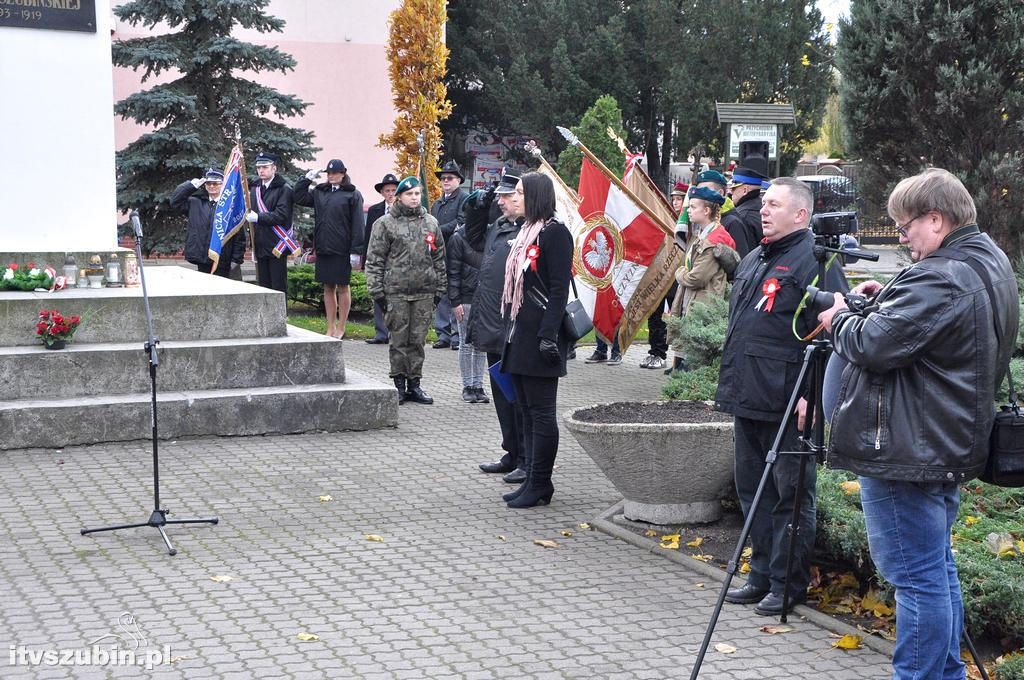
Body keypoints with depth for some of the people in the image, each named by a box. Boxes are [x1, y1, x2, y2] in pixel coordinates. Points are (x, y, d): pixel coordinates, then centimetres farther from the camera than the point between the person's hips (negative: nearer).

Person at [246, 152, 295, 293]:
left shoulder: (284, 189, -6)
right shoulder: (254, 190, 16)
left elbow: (282, 215, -17)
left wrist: (258, 217, -24)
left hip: (277, 247, -6)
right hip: (261, 247, 7)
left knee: (279, 287, -4)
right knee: (264, 286, 9)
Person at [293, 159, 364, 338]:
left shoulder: (352, 194, -4)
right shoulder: (319, 192, 12)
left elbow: (357, 225, -8)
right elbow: (298, 198, 12)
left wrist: (355, 251, -13)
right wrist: (307, 179, 4)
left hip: (342, 250, -5)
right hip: (323, 249, 5)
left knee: (342, 287, 4)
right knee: (328, 287, 9)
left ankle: (341, 328, 11)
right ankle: (331, 327, 16)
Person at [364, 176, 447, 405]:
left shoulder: (431, 223, 13)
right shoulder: (385, 224, 1)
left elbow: (439, 259, 16)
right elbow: (374, 260, 0)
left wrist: (440, 289, 11)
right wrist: (377, 290, -5)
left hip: (424, 292, 3)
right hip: (396, 292, -3)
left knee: (418, 340, 6)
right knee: (399, 340, 1)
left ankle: (414, 384, 14)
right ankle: (399, 384, 11)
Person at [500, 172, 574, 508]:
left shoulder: (554, 232, -11)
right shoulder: (526, 231, 17)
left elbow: (559, 288, -16)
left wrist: (548, 335, -22)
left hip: (540, 335, -10)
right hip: (520, 333, 10)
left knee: (541, 412, -3)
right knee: (526, 411, 12)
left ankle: (541, 484, 3)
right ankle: (533, 479, 19)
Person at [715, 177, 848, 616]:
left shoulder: (815, 261, -11)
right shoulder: (753, 260, 18)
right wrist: (729, 386, 23)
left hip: (787, 406, -9)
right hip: (747, 400, 9)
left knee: (790, 494, 0)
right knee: (752, 490, 15)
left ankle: (788, 583, 10)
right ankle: (762, 575, 26)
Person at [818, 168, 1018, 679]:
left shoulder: (939, 278, -22)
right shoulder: (993, 264, 12)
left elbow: (873, 346, -23)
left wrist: (840, 319, -4)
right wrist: (886, 301, 8)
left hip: (905, 451, -11)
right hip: (950, 446, 11)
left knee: (916, 575, -4)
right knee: (936, 569, 19)